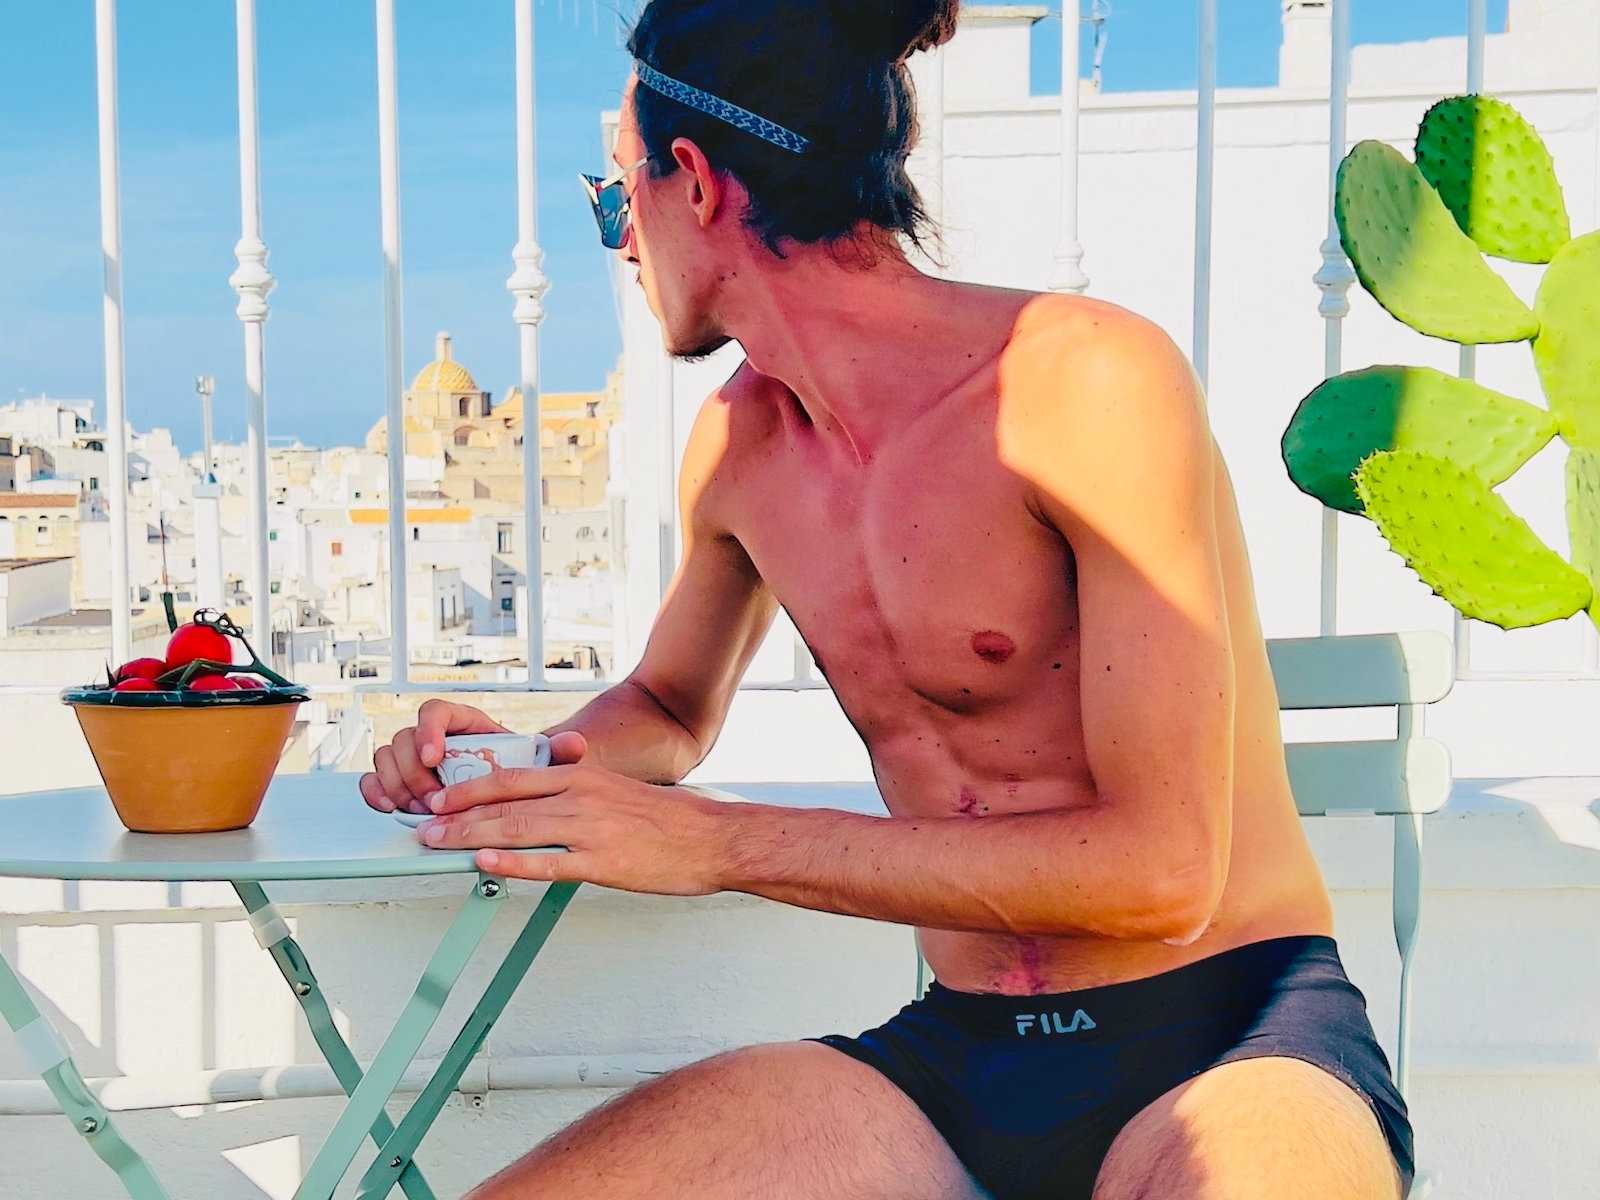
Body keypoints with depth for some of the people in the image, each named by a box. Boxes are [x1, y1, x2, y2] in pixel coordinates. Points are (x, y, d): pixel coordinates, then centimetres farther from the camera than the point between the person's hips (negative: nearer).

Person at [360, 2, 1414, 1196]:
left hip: (1233, 1045, -5)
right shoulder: (741, 445, 7)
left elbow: (1162, 871, -18)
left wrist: (722, 844, -17)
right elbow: (671, 706, 26)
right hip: (960, 1057, 5)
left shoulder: (1091, 380, -14)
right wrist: (525, 772, 3)